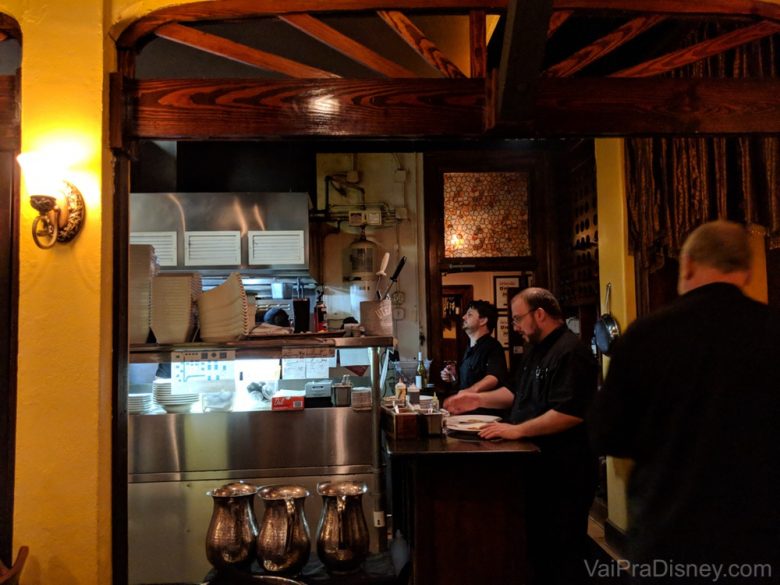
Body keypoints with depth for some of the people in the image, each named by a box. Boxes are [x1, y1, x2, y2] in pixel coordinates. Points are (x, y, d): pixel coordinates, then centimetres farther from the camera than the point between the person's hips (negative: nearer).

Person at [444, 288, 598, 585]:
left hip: (564, 473, -10)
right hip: (537, 464, 10)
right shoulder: (537, 349, 13)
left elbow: (571, 412, -28)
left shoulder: (570, 352, -20)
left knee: (562, 553, 4)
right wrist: (479, 399, 9)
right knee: (536, 544, 21)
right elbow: (517, 393, 22)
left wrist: (517, 430, -25)